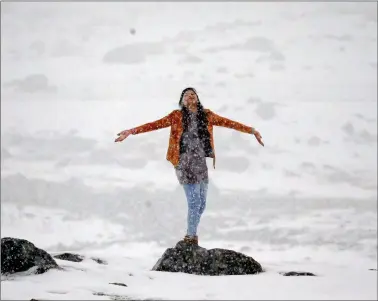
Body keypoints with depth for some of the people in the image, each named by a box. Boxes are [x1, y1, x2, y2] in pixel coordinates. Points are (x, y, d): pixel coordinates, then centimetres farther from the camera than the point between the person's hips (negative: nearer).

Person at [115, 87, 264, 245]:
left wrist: (251, 130, 13)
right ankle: (191, 237, 8)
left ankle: (190, 235, 28)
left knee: (201, 203, 9)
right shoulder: (177, 116, 1)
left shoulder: (207, 115, 10)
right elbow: (155, 124, -4)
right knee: (194, 202, -9)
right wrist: (131, 131, -11)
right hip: (185, 164, -4)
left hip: (202, 164, 4)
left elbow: (228, 123, 12)